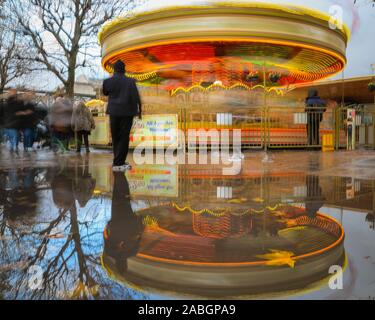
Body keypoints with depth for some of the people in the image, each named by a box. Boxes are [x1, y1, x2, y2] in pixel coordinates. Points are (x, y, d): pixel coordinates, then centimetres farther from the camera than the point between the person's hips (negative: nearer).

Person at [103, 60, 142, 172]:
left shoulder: (108, 81, 0)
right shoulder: (130, 81, -7)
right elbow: (136, 97, -10)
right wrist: (139, 110, 2)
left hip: (114, 112, 3)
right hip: (127, 112, -3)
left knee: (115, 138, 14)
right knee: (124, 138, 1)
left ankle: (119, 161, 20)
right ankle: (118, 164, -2)